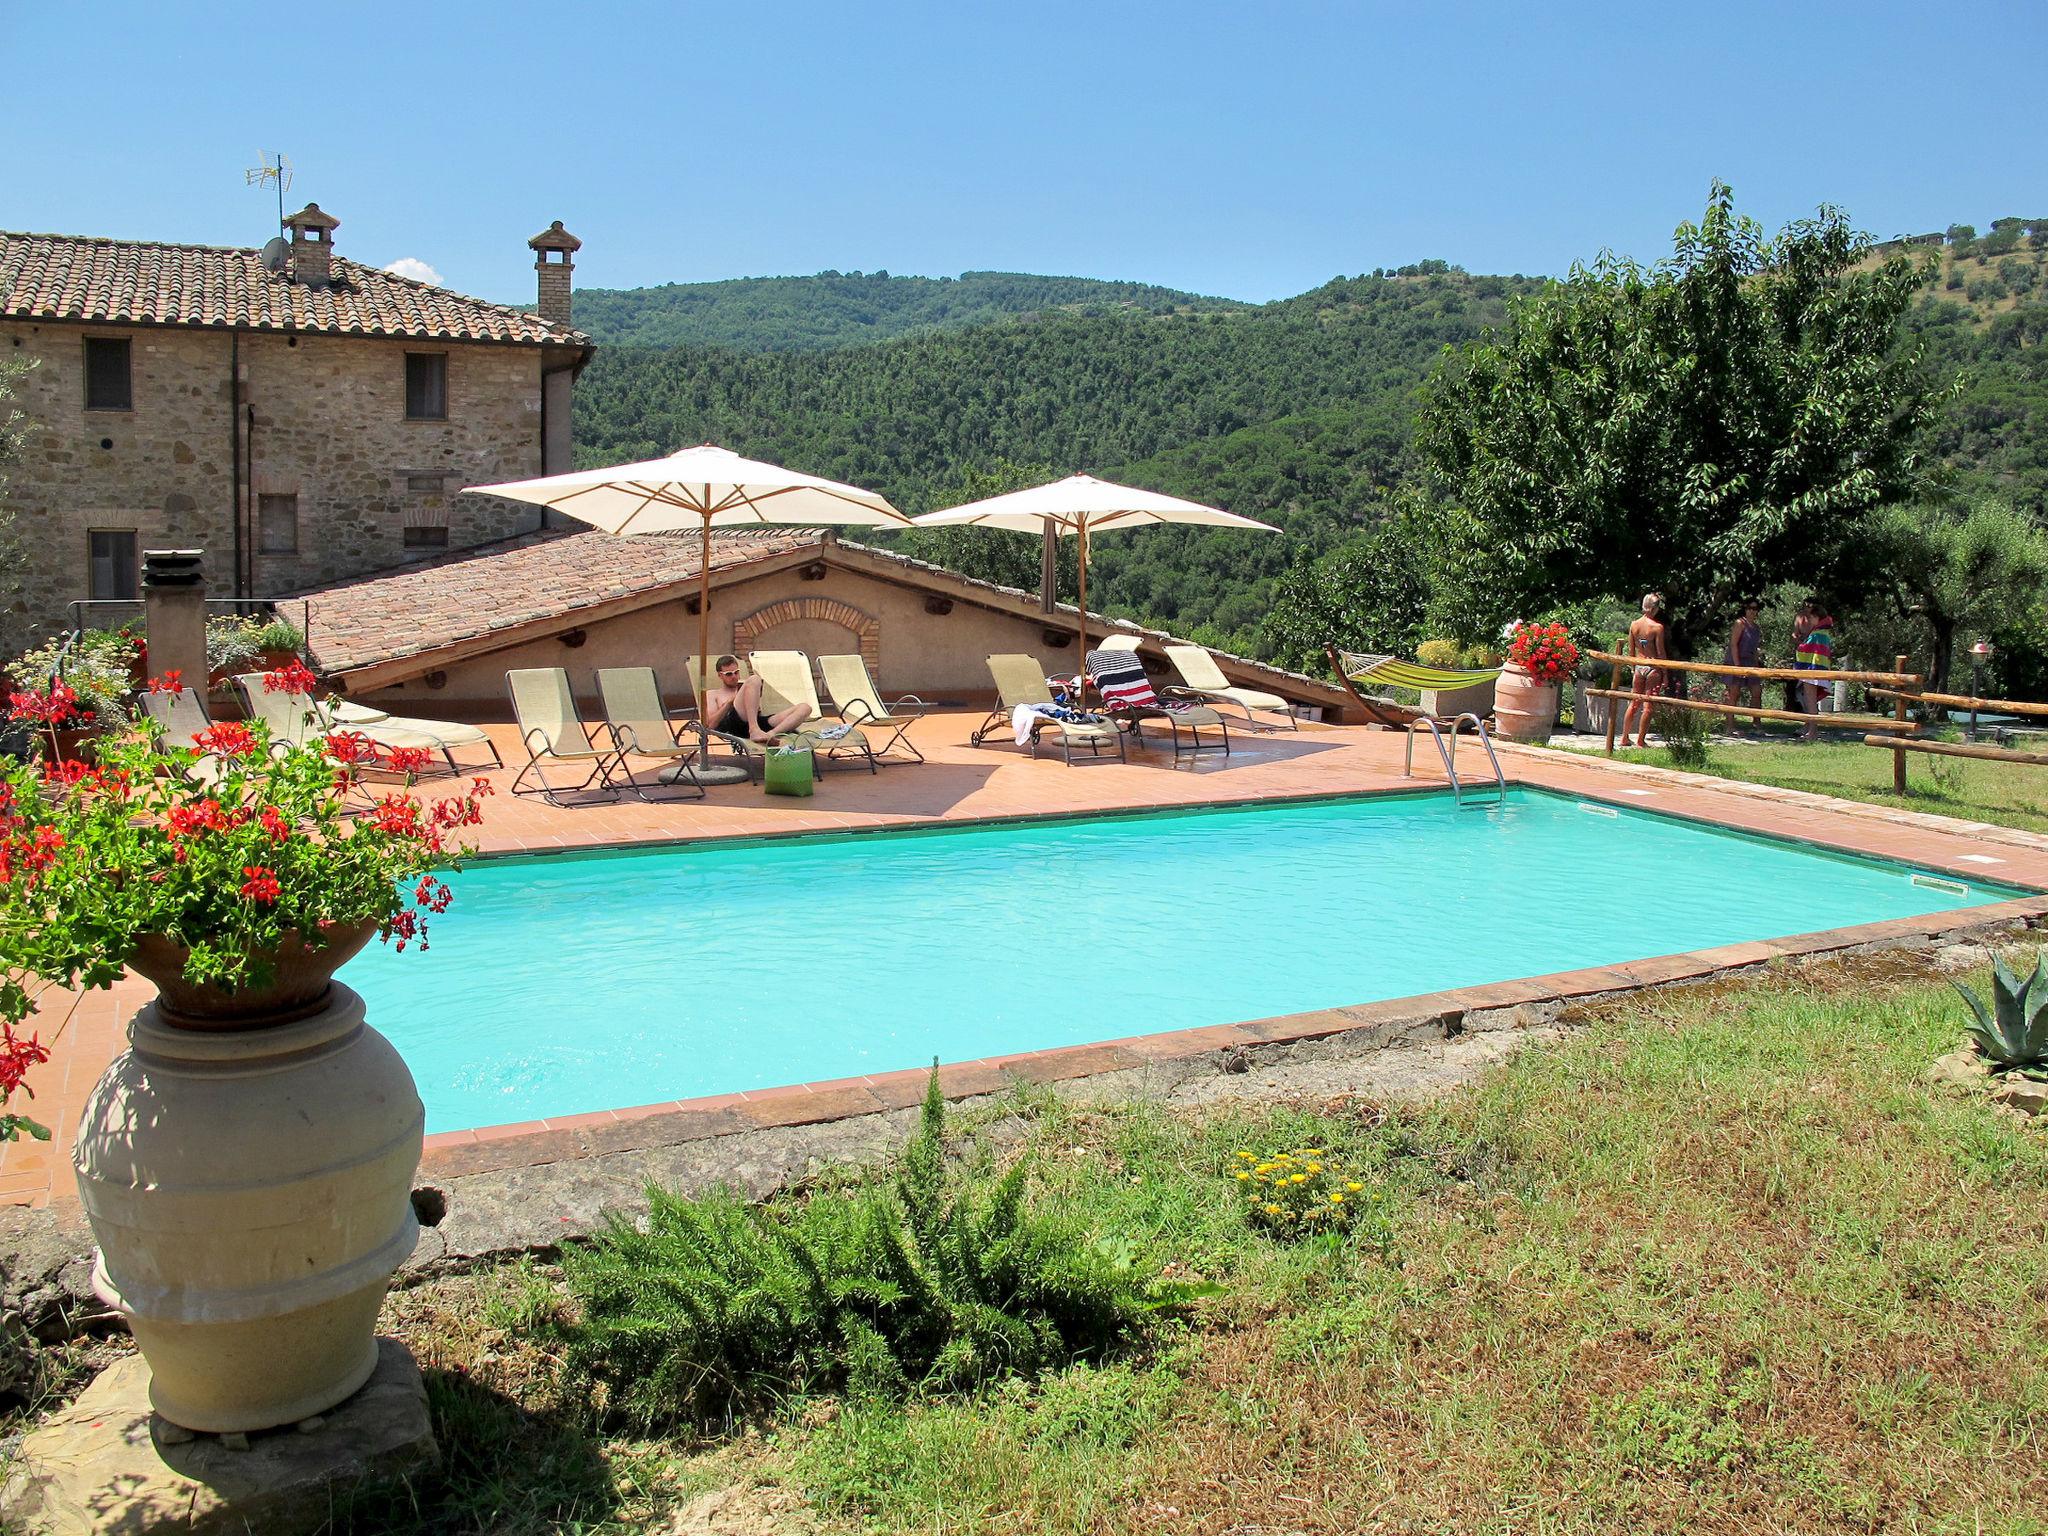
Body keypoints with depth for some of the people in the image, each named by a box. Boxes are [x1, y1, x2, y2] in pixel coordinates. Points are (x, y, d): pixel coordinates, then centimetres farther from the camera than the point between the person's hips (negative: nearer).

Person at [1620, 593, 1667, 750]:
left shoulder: (1634, 625, 1)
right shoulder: (1657, 627, -13)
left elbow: (1631, 651, 7)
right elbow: (1660, 653, -11)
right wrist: (1665, 675, -4)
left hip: (1639, 666, 4)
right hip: (1653, 668, -4)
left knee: (1634, 703, 16)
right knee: (1648, 706, 2)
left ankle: (1624, 737, 19)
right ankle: (1640, 741, 6)